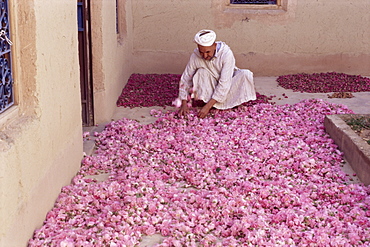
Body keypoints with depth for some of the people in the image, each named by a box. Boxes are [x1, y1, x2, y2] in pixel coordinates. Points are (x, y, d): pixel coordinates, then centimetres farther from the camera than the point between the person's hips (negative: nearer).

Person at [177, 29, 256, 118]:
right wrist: (184, 103, -23)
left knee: (246, 74, -29)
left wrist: (208, 106, -39)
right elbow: (185, 79, -12)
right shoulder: (195, 56, -22)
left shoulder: (227, 54, -31)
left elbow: (224, 84, -34)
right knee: (202, 72, -28)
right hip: (210, 87, 1)